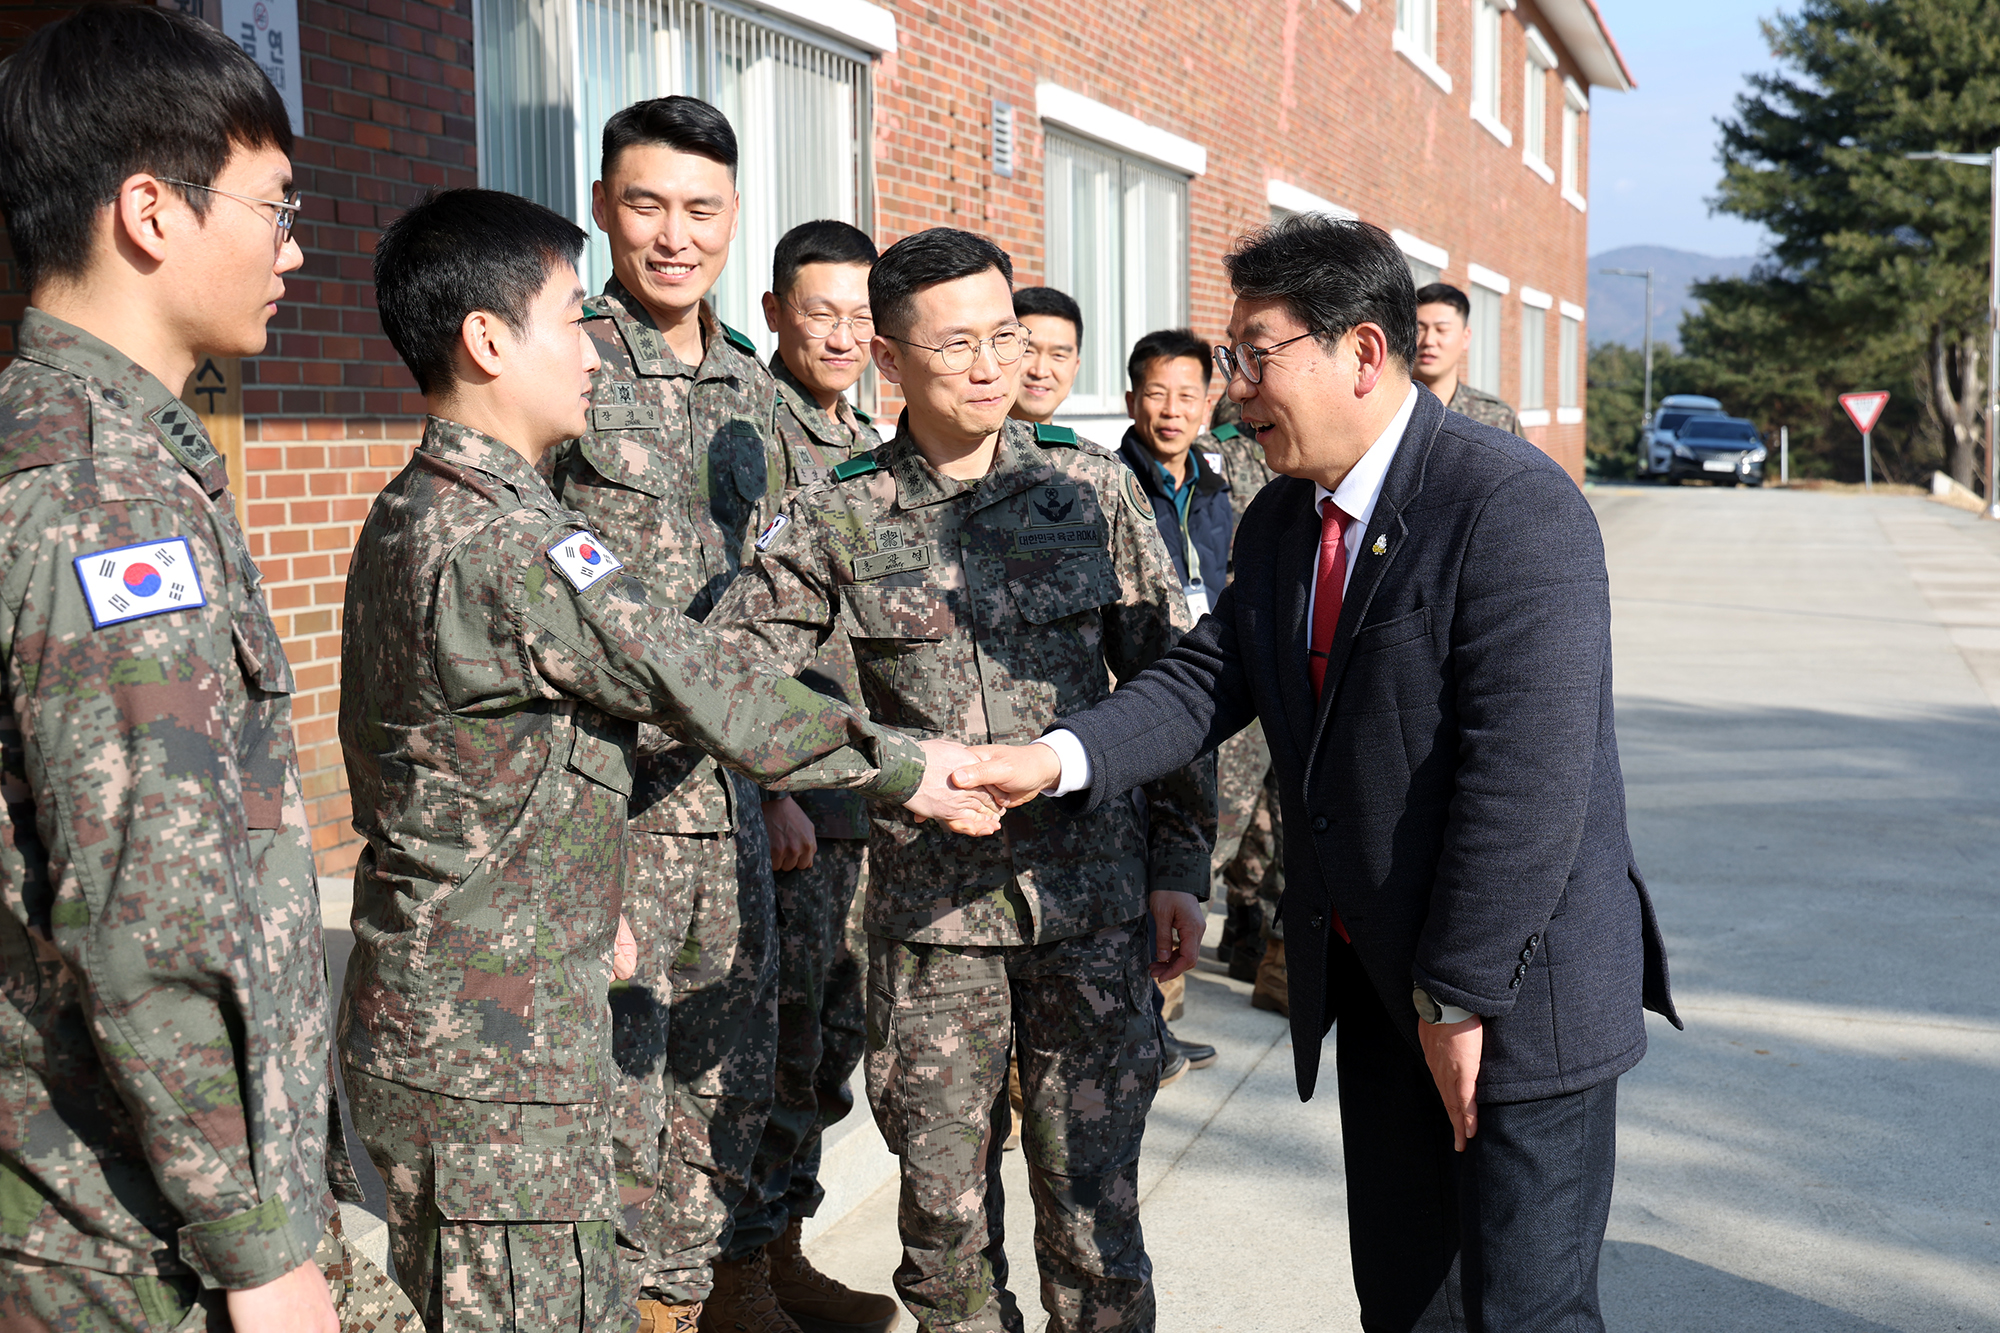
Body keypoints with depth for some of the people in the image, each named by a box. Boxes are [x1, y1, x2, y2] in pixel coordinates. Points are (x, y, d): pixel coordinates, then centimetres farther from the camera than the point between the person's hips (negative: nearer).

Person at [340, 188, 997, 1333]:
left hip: (440, 1013, 10)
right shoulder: (502, 541, -22)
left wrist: (583, 907, 21)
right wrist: (907, 767, -5)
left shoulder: (415, 512, 11)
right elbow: (708, 691, -17)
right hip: (492, 1052, -10)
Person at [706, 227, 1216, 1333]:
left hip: (1093, 905, 0)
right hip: (930, 912, 0)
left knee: (1092, 1210, 6)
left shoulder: (1093, 490, 1)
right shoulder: (834, 524, -2)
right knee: (946, 1210, 11)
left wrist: (1180, 867, 3)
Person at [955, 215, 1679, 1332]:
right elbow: (1209, 680, 3)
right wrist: (1060, 758, -15)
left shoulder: (1513, 505, -19)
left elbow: (1529, 775, -23)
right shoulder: (1282, 519, 9)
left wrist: (1461, 993, -21)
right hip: (1374, 985, 8)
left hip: (1519, 988, -7)